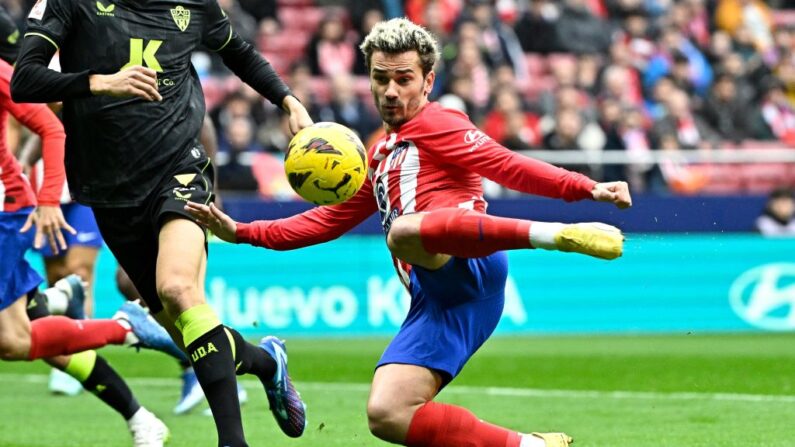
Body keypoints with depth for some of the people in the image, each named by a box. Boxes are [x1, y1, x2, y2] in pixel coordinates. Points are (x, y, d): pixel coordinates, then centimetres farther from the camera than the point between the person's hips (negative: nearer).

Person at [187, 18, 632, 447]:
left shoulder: (435, 123, 7)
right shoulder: (382, 155, 33)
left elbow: (507, 164, -7)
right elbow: (332, 218, 40)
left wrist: (587, 188, -23)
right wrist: (241, 232, 34)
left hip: (466, 263, -8)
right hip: (435, 297, 8)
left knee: (403, 229, -41)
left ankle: (557, 234, -44)